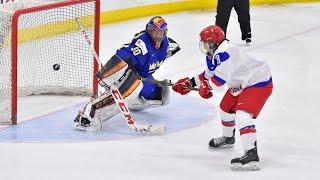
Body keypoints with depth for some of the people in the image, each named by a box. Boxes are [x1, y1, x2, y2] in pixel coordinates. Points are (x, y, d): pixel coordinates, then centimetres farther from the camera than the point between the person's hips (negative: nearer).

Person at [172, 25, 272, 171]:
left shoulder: (224, 52, -26)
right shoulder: (213, 55, 9)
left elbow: (221, 77, -31)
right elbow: (209, 75, 23)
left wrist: (206, 87, -13)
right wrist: (189, 83, 19)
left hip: (259, 83, -12)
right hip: (241, 84, 12)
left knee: (242, 115, -25)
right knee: (227, 108, 26)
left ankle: (251, 155, -34)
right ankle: (228, 138, 52)